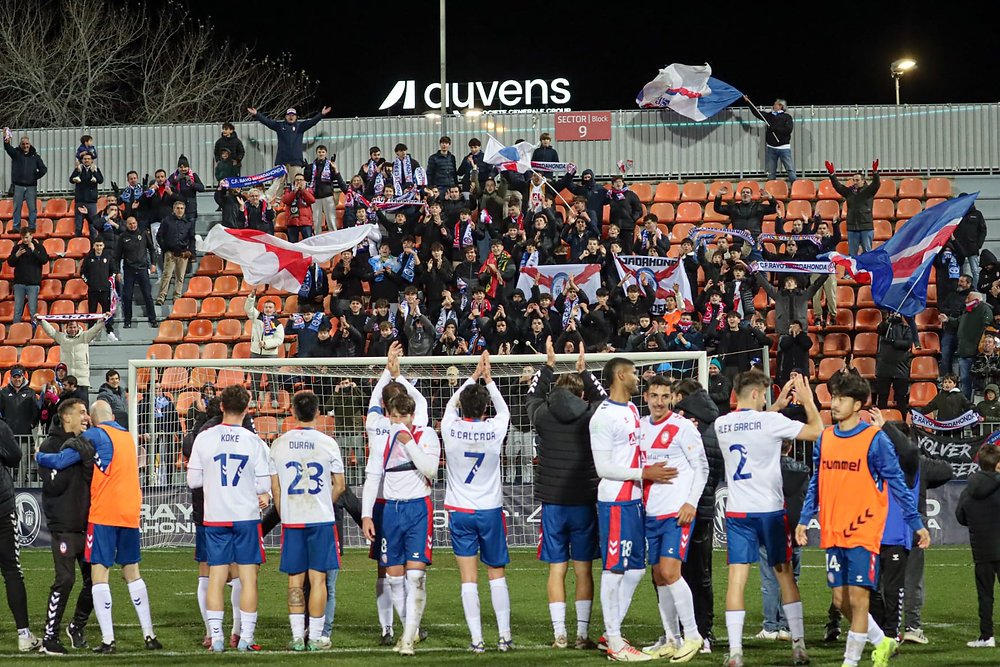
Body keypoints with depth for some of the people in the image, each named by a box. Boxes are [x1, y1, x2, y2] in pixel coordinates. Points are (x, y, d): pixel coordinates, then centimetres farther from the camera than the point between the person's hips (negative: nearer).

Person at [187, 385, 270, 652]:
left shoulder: (204, 438, -3)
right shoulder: (254, 442, -6)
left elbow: (193, 480, 2)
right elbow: (264, 485, -4)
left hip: (214, 517, 2)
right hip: (247, 516, -1)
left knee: (216, 577, 6)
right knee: (248, 577, 3)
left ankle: (216, 637, 4)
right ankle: (246, 638, 1)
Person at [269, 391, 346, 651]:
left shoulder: (279, 444, 1)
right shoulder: (328, 443, -4)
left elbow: (275, 488, 5)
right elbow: (339, 485, 3)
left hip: (291, 521, 2)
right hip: (322, 519, -2)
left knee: (295, 580, 7)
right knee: (318, 579, 1)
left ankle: (297, 636, 5)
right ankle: (315, 637, 0)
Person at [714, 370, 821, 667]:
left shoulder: (722, 425, 4)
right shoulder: (769, 421, -11)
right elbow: (816, 430, -3)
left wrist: (779, 404, 28)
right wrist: (807, 399, 9)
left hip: (737, 512, 3)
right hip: (770, 509, -3)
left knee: (737, 579, -2)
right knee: (785, 575, 9)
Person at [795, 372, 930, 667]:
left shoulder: (875, 439, -8)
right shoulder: (824, 439, 8)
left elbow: (897, 484, -4)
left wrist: (917, 524, -4)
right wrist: (804, 520, 15)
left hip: (864, 532, -6)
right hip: (833, 533, 6)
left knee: (857, 599, -7)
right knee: (841, 600, 8)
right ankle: (881, 642, 29)